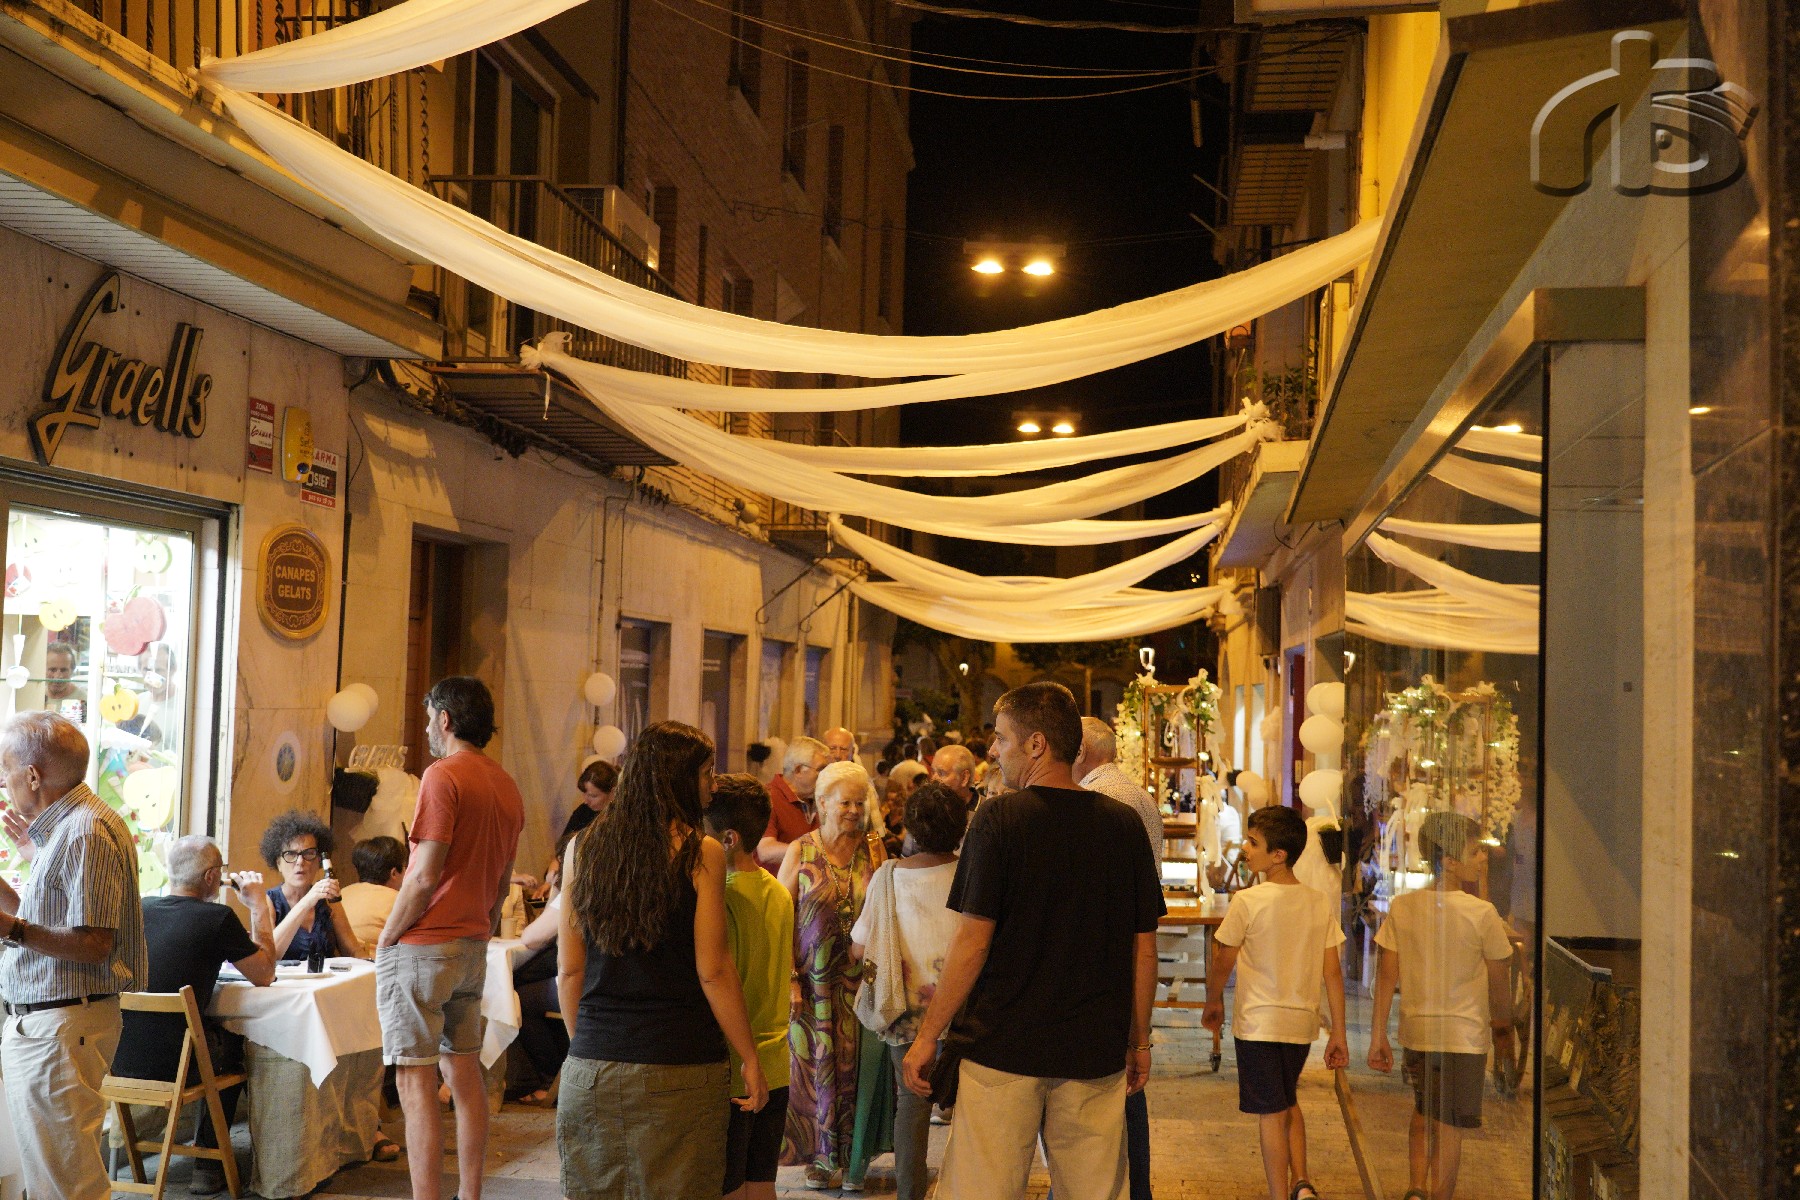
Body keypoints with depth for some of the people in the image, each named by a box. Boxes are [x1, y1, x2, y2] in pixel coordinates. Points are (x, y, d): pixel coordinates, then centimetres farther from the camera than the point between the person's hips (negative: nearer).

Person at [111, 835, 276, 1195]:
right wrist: (259, 904, 8)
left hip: (119, 1059, 5)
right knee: (234, 1042, 25)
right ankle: (208, 1163, 27)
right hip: (174, 1067, -5)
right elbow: (264, 975, 1)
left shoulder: (140, 908, 2)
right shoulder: (218, 918, -12)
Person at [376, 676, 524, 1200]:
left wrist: (385, 939, -6)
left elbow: (425, 876, -16)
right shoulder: (506, 785, 12)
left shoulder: (443, 776, -13)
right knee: (464, 1072, 14)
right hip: (473, 948, 8)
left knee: (416, 1082, -5)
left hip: (423, 946, -8)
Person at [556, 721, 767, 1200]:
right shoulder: (700, 853, -7)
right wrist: (751, 1060, 1)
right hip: (678, 1067, -4)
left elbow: (569, 969, 8)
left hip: (592, 1068, 4)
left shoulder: (582, 849, 5)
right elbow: (712, 971, -8)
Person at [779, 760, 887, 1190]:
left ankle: (853, 1157, 17)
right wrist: (789, 980, -9)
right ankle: (819, 1156, 17)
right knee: (814, 1064, 4)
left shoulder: (873, 850, 3)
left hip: (860, 981, 1)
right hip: (814, 981, -1)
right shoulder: (800, 852, -2)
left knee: (854, 1066, 5)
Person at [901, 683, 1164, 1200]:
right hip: (1097, 1052, 4)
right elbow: (1144, 949, 8)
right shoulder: (1124, 823, 5)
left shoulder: (999, 818, -8)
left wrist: (927, 1036, -3)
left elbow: (972, 942, -11)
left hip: (1003, 1049, -4)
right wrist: (1140, 1040, 18)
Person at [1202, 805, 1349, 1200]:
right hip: (1302, 1021, 5)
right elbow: (1333, 972, 0)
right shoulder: (1319, 903, -1)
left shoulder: (1247, 901, -14)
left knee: (1271, 1113, 3)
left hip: (1258, 1022, -5)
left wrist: (1213, 1004, 13)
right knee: (1288, 1102, 24)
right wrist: (1338, 1034, 7)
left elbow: (1223, 963, -5)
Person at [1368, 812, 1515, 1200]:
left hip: (1416, 1032, 4)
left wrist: (1378, 1036, 4)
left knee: (1422, 1114, 23)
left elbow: (1387, 973, -2)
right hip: (1464, 1035, -4)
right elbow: (1498, 980, -3)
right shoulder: (1482, 913, -13)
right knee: (1450, 1127, 6)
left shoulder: (1402, 907, -4)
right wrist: (1503, 1027, 14)